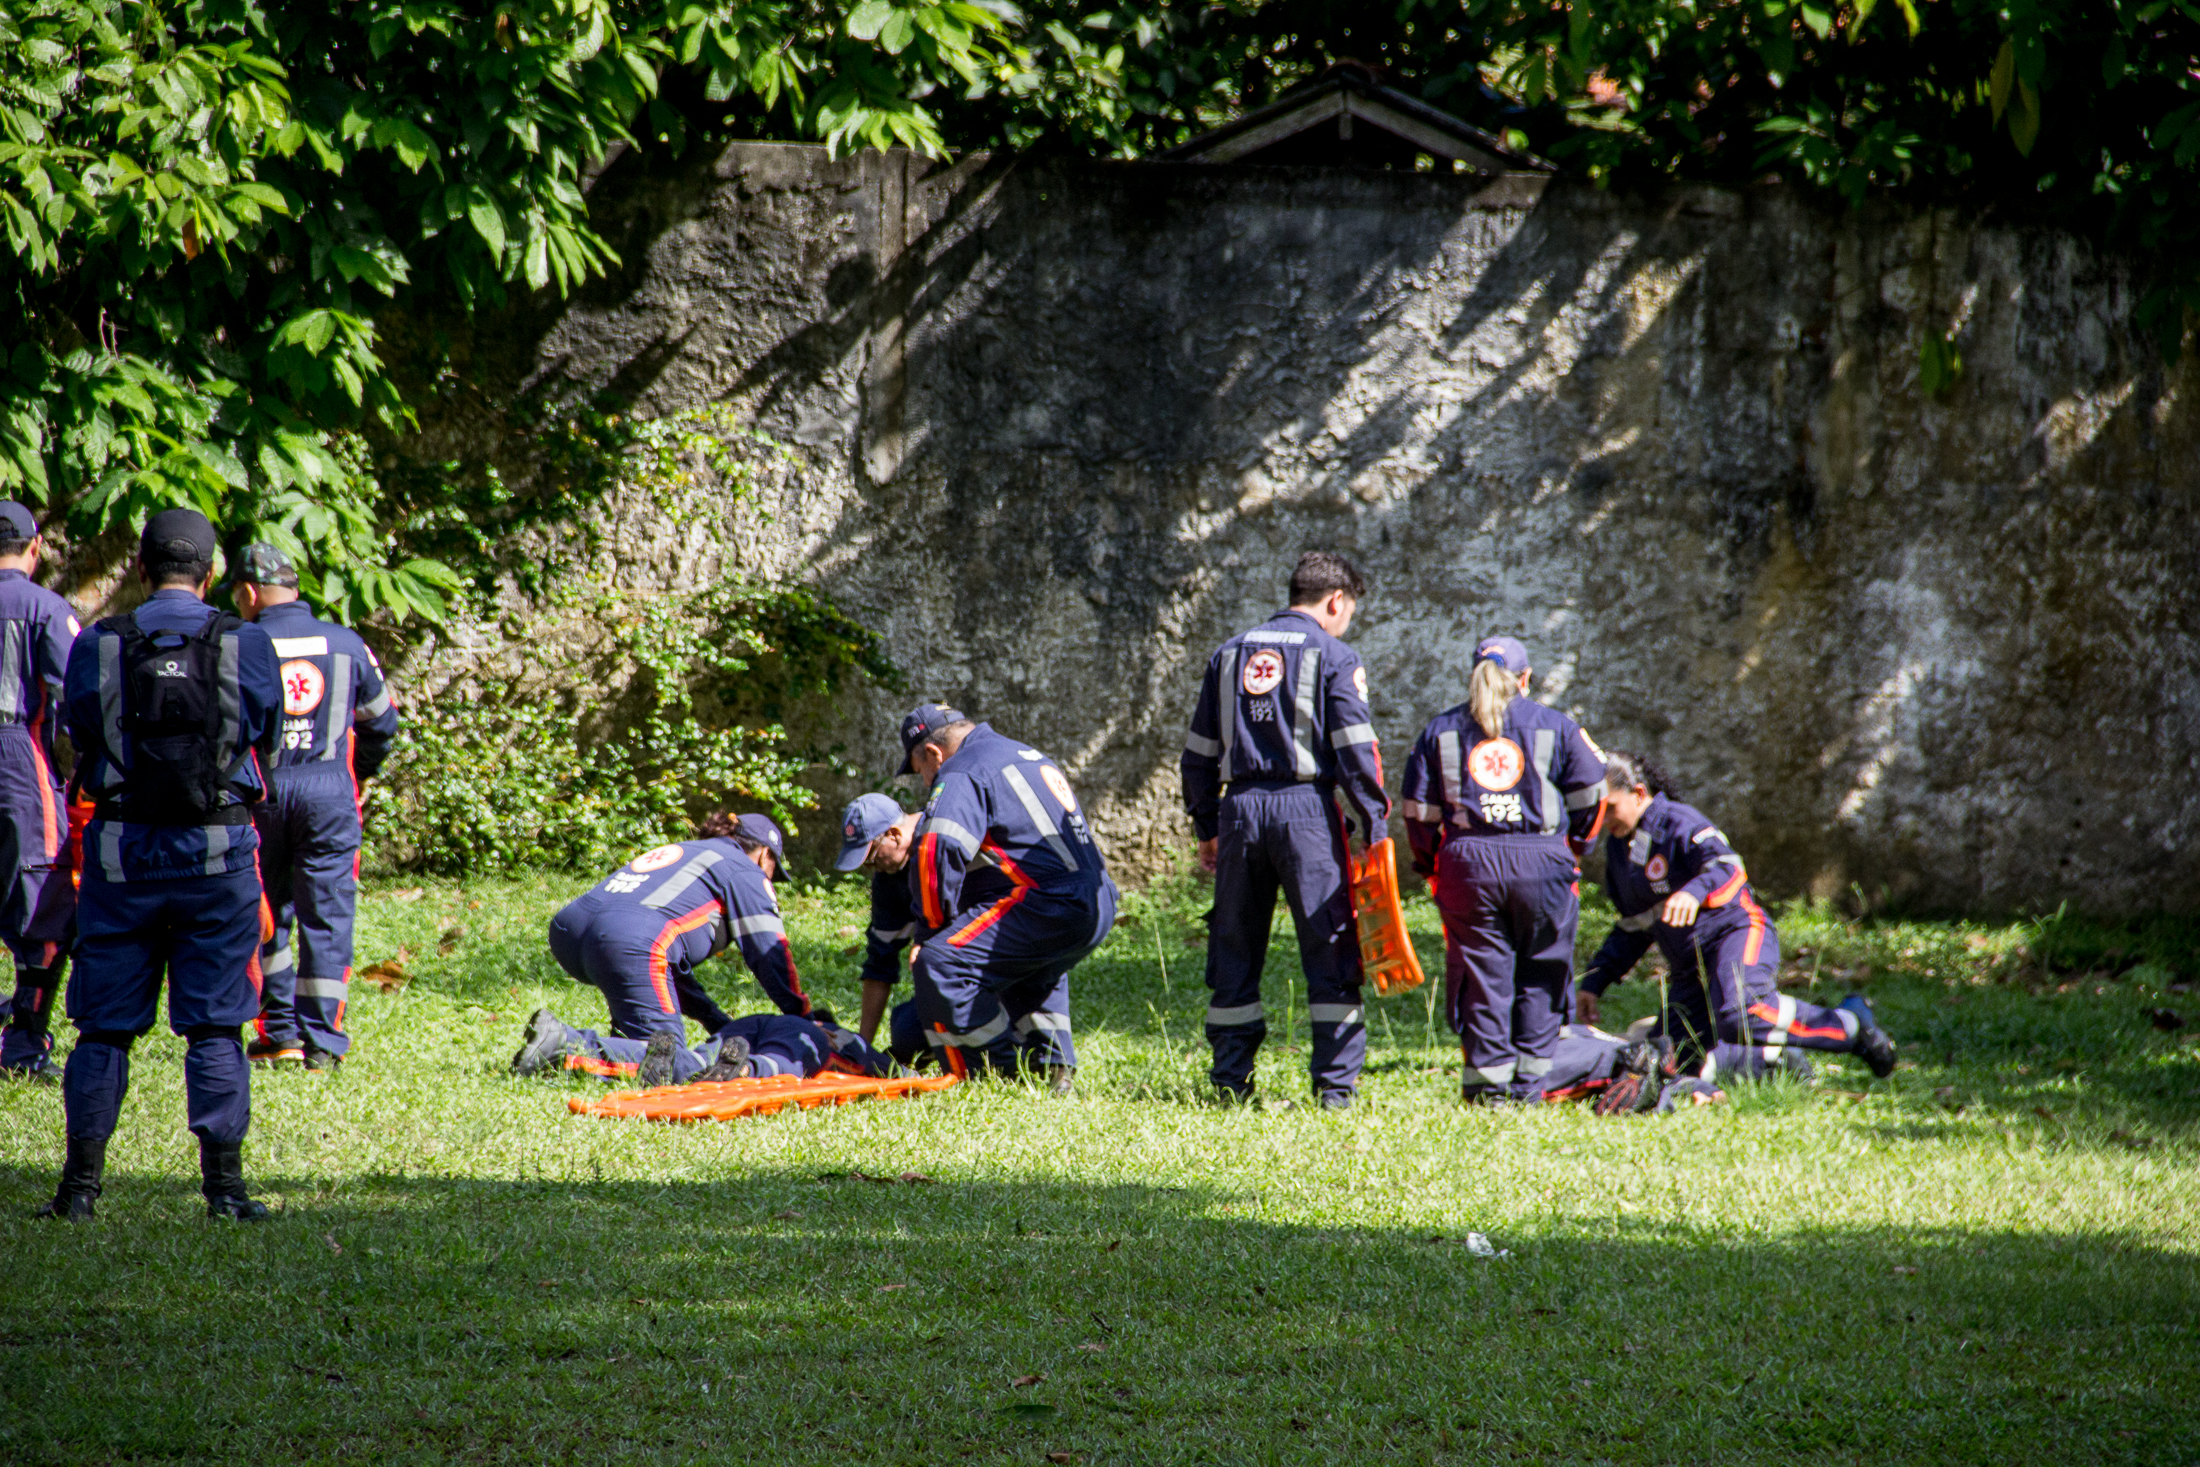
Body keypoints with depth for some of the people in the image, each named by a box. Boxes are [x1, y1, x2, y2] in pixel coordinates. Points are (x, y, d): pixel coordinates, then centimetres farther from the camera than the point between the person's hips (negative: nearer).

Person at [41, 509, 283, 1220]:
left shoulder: (98, 646, -3)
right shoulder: (246, 645, -4)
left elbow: (80, 736, 5)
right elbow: (267, 740, 7)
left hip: (121, 851, 1)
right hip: (218, 853, -1)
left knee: (105, 1026, 8)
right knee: (215, 1027, 4)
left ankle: (81, 1182, 8)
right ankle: (224, 1183, 1)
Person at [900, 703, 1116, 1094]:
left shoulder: (962, 773, -2)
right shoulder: (1031, 756, 28)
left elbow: (938, 855, -16)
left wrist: (930, 933, -4)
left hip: (1049, 905, -10)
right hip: (1100, 907, 10)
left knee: (938, 967, -14)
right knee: (1029, 976, 37)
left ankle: (998, 1077, -13)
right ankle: (1056, 1069, 24)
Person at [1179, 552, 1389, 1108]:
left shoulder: (1230, 654, 15)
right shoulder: (1334, 656, -1)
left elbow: (1198, 754, 16)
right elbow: (1356, 750, -8)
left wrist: (1207, 829, 22)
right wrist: (1371, 826, -4)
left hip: (1240, 809, 4)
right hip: (1306, 808, -4)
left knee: (1234, 952, 11)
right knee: (1330, 949, 0)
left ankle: (1231, 1080, 11)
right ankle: (1336, 1083, -4)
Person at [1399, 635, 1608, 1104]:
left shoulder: (1440, 731, 11)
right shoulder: (1555, 727, 7)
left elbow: (1417, 808, 9)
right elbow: (1590, 796, 7)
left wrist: (1431, 864, 20)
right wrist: (1573, 848, 21)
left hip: (1468, 862, 1)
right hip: (1542, 860, -1)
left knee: (1482, 974, 4)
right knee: (1541, 974, 8)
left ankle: (1487, 1081, 1)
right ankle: (1530, 1078, 5)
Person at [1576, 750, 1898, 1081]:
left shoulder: (1678, 822, -11)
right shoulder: (1617, 848, 13)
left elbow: (1728, 867, -30)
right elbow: (1633, 928, 23)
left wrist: (1695, 890, -52)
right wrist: (1594, 982, 15)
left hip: (1735, 933, -8)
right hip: (1690, 968, 8)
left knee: (1740, 1016, -37)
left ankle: (1848, 1027, -19)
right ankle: (1774, 1060, 2)